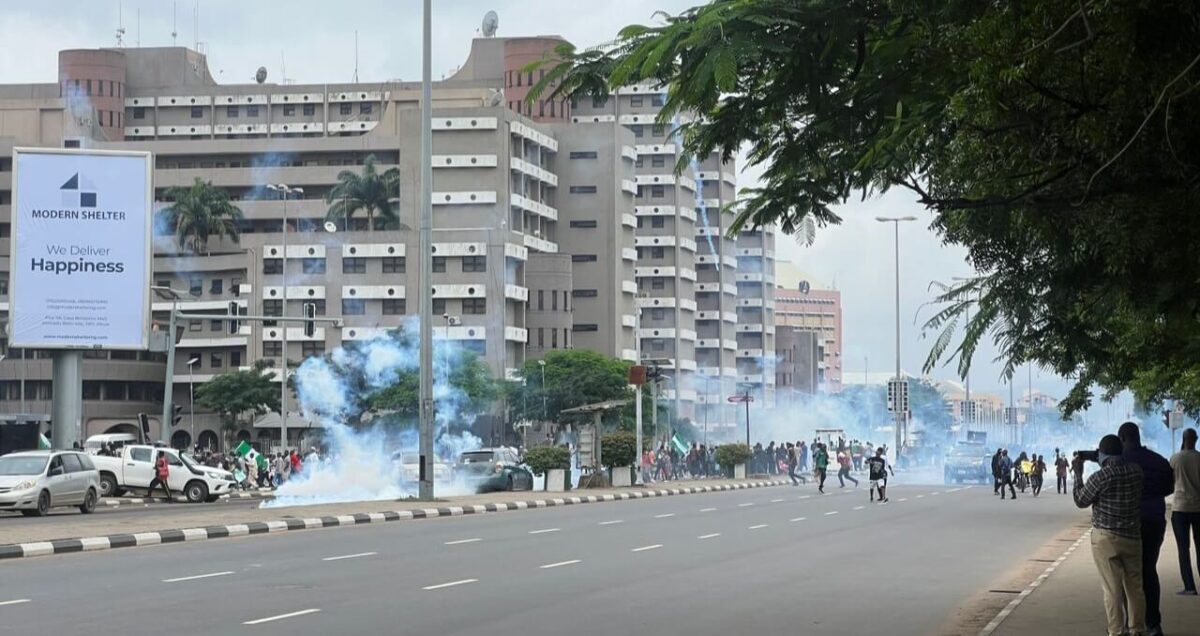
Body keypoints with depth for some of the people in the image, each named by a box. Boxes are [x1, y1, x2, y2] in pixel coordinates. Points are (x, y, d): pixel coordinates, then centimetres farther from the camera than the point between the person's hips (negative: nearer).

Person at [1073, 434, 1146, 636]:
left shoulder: (1100, 477, -16)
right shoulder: (1136, 471, -1)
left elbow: (1081, 501, -3)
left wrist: (1078, 473, 5)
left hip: (1106, 539, -5)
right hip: (1133, 536, 5)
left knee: (1112, 589, 0)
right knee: (1135, 587, 13)